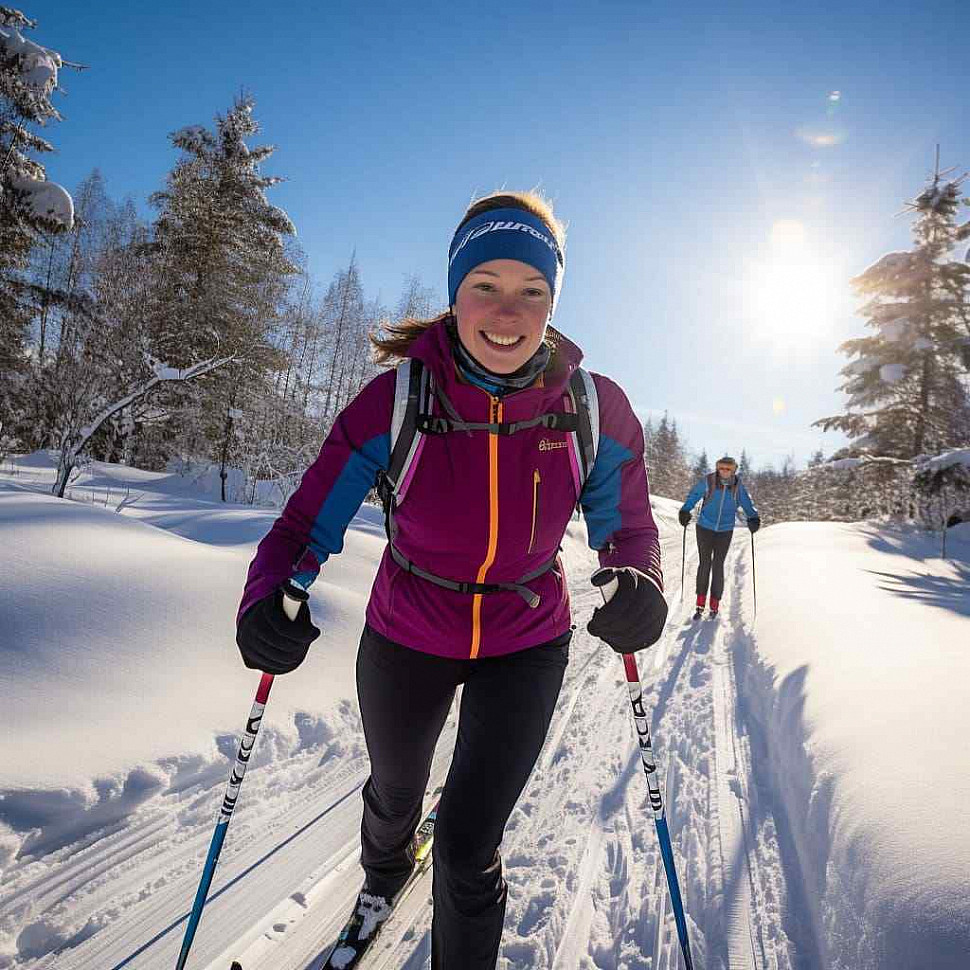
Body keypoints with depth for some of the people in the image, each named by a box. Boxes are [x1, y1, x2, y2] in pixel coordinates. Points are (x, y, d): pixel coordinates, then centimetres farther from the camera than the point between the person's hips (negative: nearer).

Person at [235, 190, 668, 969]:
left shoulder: (593, 408, -20)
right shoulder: (397, 399, -24)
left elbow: (627, 527, -8)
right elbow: (310, 523, -19)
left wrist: (636, 585, -30)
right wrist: (271, 597, -39)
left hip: (527, 647, 0)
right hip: (405, 640, 1)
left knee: (469, 845, -1)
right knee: (396, 790, 28)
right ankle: (384, 870, 68)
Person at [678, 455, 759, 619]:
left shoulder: (738, 485, -5)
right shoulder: (707, 481, -11)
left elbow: (746, 502, 8)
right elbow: (694, 495, -1)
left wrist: (753, 517, -6)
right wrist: (685, 511, -12)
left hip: (725, 531, 1)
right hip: (705, 528, -1)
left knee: (718, 565, 2)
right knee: (705, 563, -1)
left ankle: (715, 604, 12)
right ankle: (700, 603, 7)